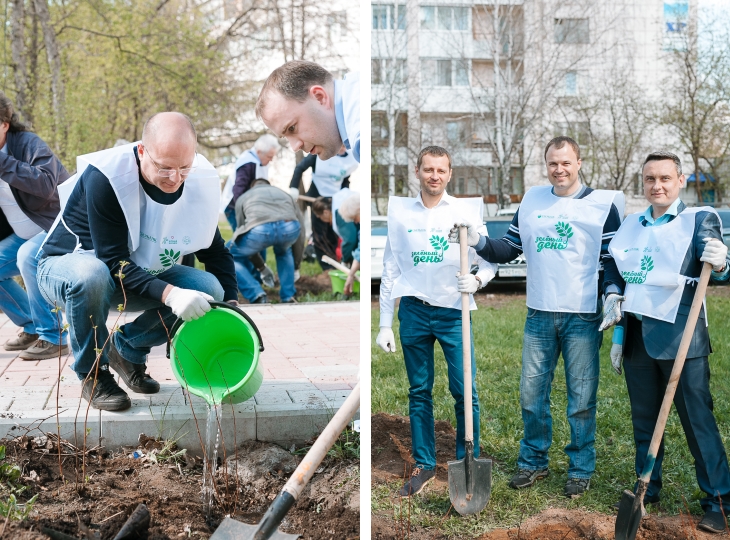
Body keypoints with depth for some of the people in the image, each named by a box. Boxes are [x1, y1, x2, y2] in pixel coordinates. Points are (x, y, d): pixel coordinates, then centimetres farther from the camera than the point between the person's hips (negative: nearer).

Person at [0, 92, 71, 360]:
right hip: (25, 234, 9)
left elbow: (46, 185, -35)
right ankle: (32, 328, 12)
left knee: (29, 256, -32)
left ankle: (53, 336, -21)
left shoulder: (28, 143, -18)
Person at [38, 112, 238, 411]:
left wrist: (231, 306, -15)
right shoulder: (105, 176, -31)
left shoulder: (200, 182, -15)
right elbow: (114, 262, -32)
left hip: (143, 273, 5)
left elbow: (215, 251, -3)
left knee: (209, 289, -18)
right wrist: (169, 294, -45)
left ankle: (127, 349, 5)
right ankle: (93, 375, -13)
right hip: (67, 266, -5)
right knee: (91, 275, -40)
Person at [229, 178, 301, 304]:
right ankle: (288, 297, 29)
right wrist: (296, 267, 55)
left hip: (259, 229, -3)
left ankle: (258, 296, 7)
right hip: (290, 227, 3)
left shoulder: (243, 197, 36)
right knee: (283, 251, 40)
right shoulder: (284, 194, 41)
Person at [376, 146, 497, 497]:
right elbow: (390, 269, 8)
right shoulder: (400, 211, 5)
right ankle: (424, 465, 21)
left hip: (454, 312, -2)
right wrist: (385, 324, 6)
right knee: (419, 392, 9)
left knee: (464, 391, -2)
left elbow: (490, 261, 3)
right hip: (413, 312, 2)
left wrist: (477, 280, -21)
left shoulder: (467, 211, 0)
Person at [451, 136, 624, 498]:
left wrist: (612, 293, -19)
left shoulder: (603, 205, -2)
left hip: (583, 318, -3)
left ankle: (581, 469, 19)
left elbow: (613, 258, -2)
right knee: (531, 394, 9)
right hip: (539, 315, 4)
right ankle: (533, 462, 25)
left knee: (581, 399, 4)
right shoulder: (532, 201, 10)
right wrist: (479, 241, -5)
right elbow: (509, 249, 12)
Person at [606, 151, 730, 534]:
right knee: (644, 421, 14)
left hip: (680, 339, -5)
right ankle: (647, 491, 26)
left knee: (698, 421, 0)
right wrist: (618, 335, 15)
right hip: (637, 339, 5)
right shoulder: (631, 225, 12)